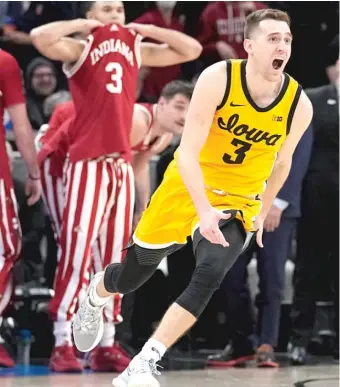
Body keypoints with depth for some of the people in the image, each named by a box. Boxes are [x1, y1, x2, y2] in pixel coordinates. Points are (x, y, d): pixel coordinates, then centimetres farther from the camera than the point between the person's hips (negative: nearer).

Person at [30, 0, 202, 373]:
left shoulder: (136, 49, 15)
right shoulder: (80, 48, -1)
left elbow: (191, 50, 17)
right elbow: (39, 38, -21)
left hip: (122, 163, 6)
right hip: (88, 162, -6)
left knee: (116, 256, 6)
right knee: (76, 253, -11)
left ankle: (106, 343, 10)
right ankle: (63, 343, -8)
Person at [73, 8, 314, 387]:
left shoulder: (299, 105, -15)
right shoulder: (218, 79, -24)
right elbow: (188, 152, -25)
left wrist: (261, 213, 16)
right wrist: (204, 209, -37)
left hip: (238, 203, 1)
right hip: (187, 186, -1)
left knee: (209, 276, -26)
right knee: (130, 277, 13)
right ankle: (94, 297, 51)